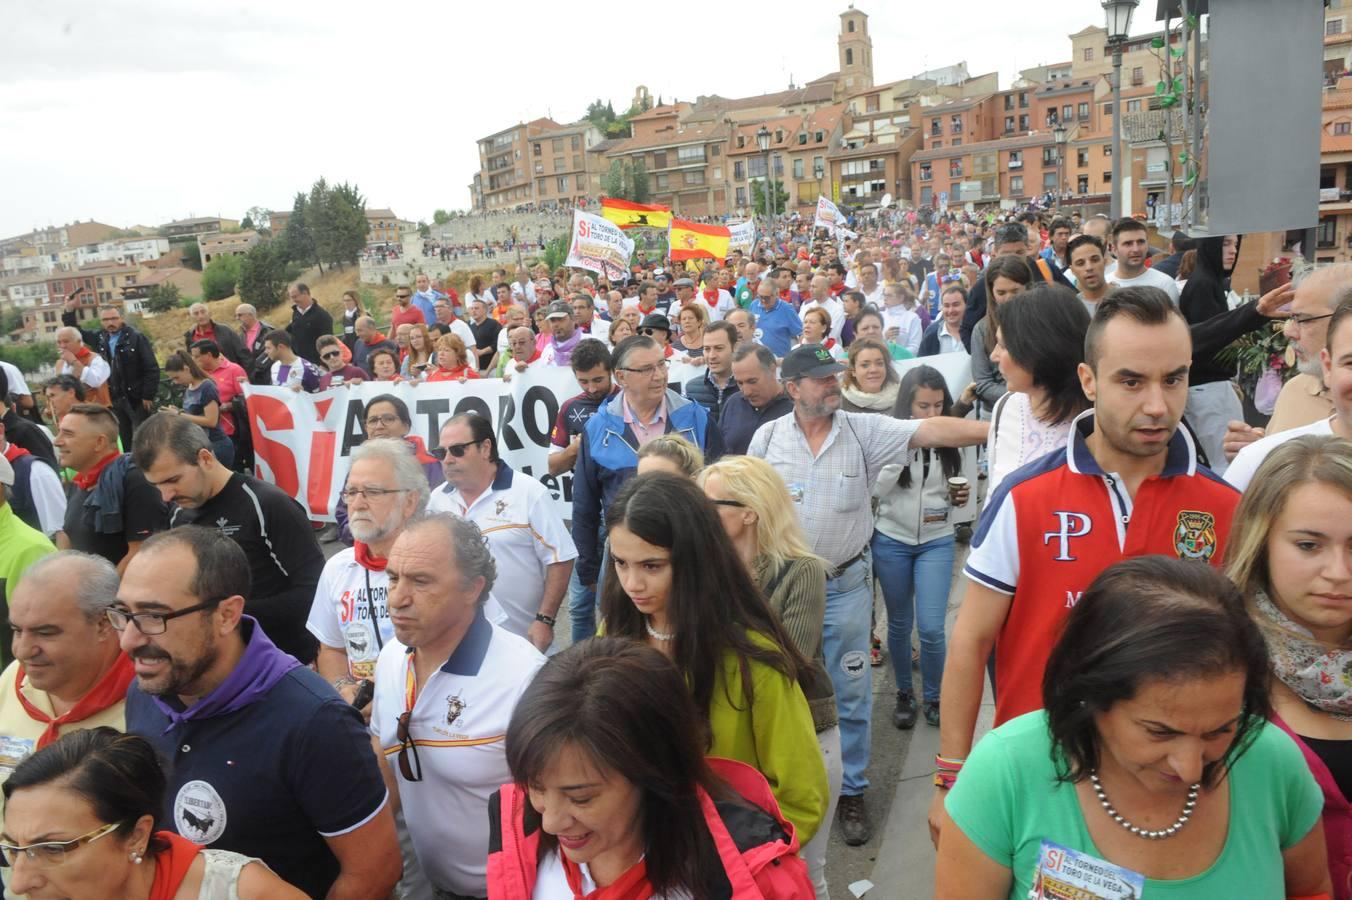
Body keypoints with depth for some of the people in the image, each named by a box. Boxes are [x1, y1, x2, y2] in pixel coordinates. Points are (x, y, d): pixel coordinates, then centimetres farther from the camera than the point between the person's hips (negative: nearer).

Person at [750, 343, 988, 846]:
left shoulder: (864, 431, -8)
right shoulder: (767, 437, -3)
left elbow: (930, 430, -19)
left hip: (845, 584, -1)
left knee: (850, 692, 8)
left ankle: (850, 790, 25)